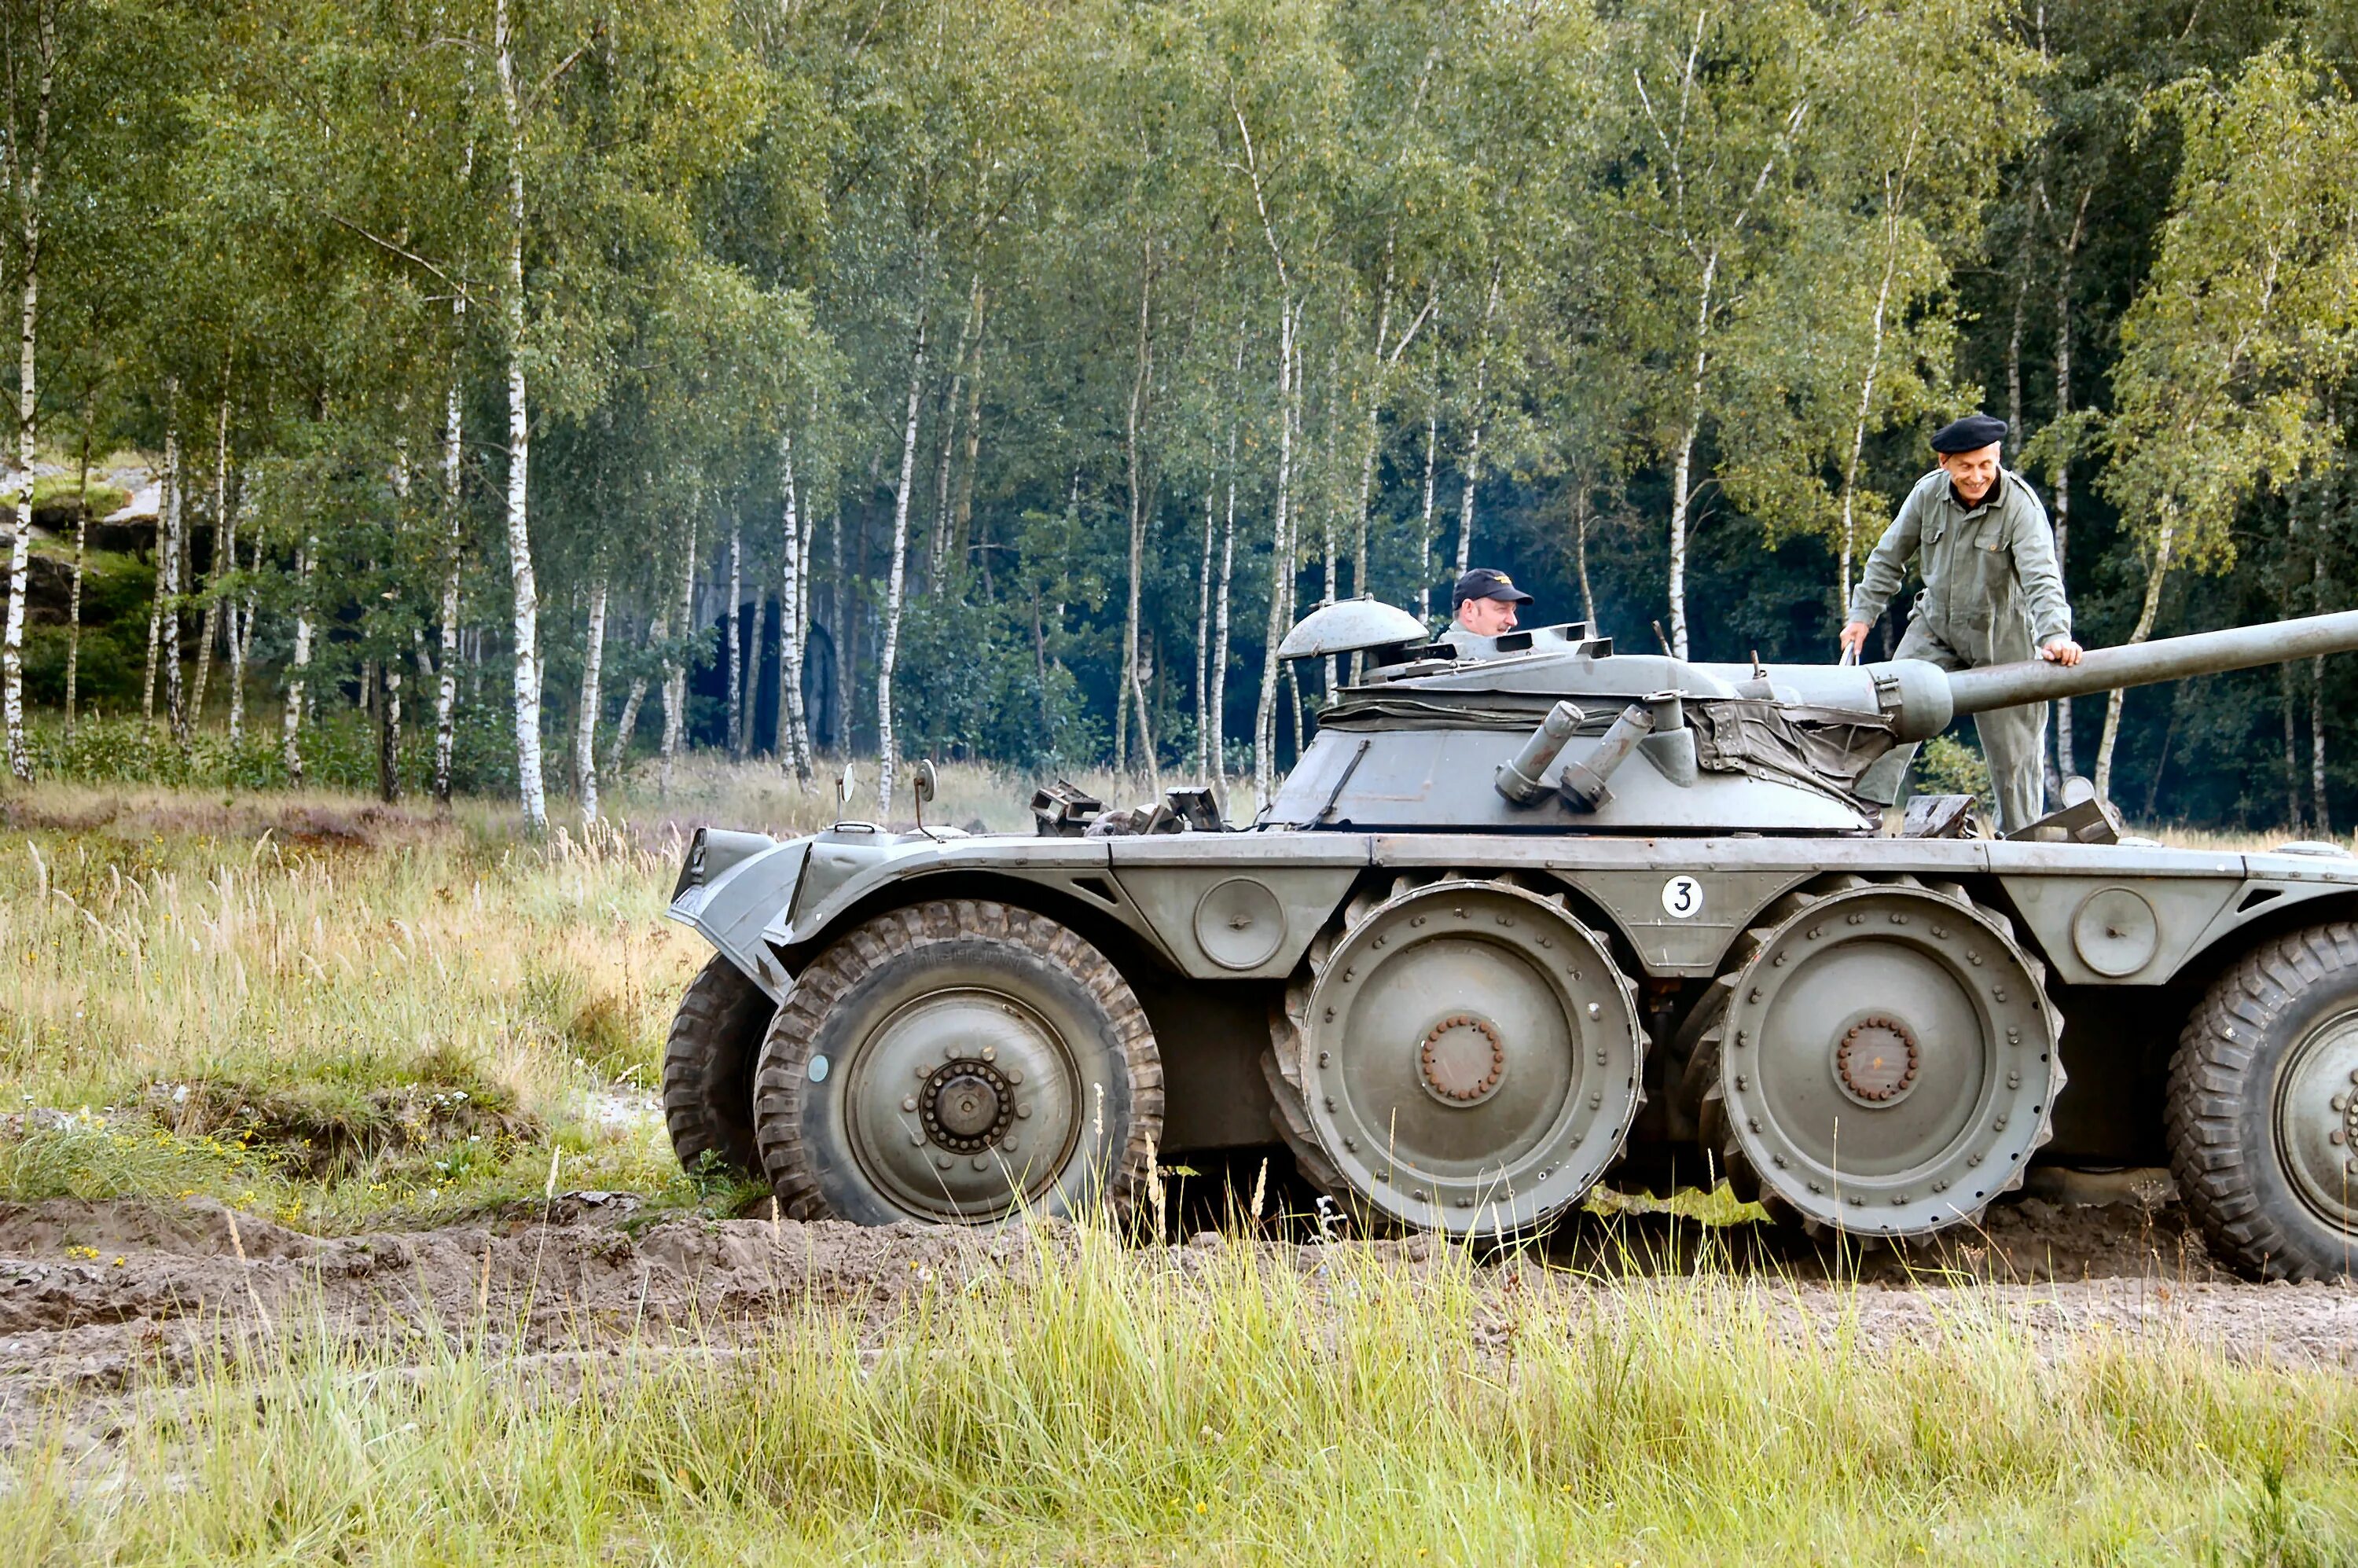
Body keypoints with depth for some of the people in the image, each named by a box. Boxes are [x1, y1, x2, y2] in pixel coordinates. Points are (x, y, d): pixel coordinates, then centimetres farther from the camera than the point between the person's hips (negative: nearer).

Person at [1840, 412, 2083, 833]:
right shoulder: (1928, 493, -9)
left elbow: (2041, 578, -32)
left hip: (2002, 642, -3)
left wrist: (2056, 635, -47)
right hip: (1935, 628, 3)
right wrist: (1863, 614, 1)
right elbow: (1889, 557, 6)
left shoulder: (2021, 506, -21)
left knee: (2015, 757, 3)